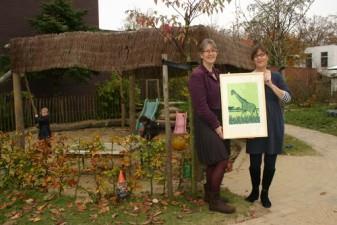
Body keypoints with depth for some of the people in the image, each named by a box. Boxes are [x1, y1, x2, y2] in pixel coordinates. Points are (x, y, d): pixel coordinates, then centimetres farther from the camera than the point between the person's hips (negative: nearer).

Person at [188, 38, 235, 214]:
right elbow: (201, 106, -19)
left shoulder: (216, 73, 12)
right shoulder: (197, 75, -14)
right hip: (206, 123, -8)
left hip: (217, 121, 8)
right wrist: (216, 125, -17)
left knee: (213, 162, 14)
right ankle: (214, 200, 8)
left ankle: (209, 194, 29)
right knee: (222, 161, -7)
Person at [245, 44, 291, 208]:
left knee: (270, 163, 6)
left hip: (273, 125, 1)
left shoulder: (276, 76, 3)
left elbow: (287, 98, -8)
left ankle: (265, 193, 25)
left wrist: (270, 84, -20)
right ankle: (254, 191, 26)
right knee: (255, 162, 2)